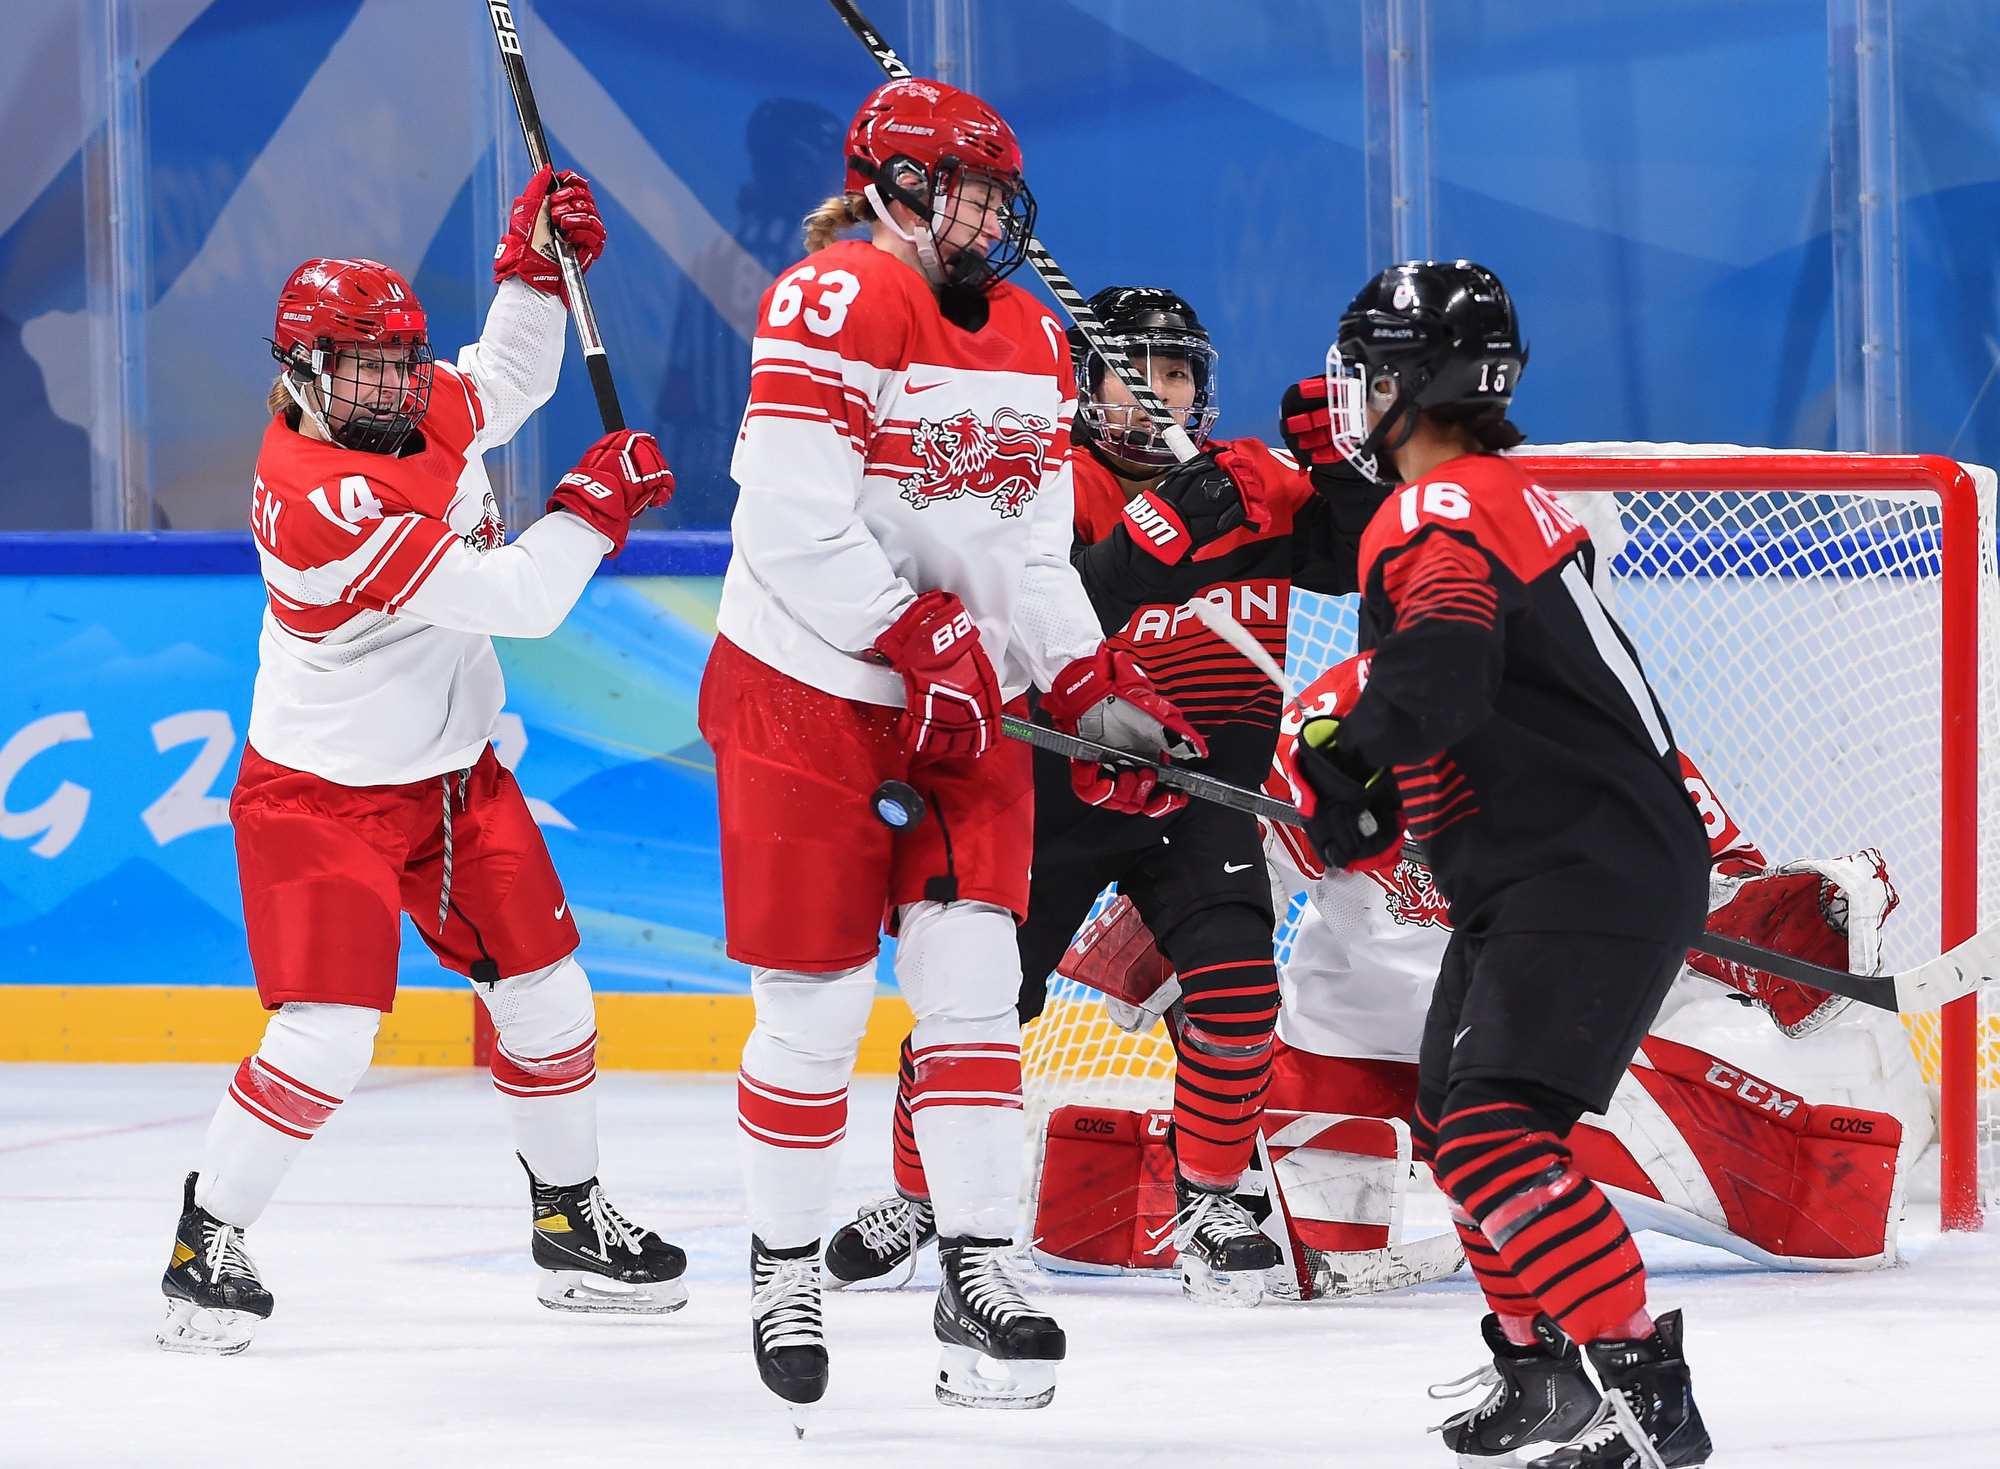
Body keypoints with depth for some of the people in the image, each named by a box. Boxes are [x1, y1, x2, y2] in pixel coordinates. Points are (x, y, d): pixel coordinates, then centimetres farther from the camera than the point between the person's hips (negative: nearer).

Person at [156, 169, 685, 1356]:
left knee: (546, 992, 12)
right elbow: (515, 599, -30)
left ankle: (573, 1223, 28)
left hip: (453, 770, 8)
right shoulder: (321, 500, -29)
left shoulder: (419, 414, -4)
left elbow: (511, 378, 20)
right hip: (323, 796, -8)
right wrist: (598, 501, -16)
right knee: (328, 1033, -17)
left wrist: (537, 265, 2)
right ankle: (207, 1244, -2)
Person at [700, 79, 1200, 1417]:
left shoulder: (1031, 339, 9)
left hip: (965, 702, 6)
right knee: (816, 1002, 0)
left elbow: (1036, 555, 10)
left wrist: (1097, 692, -3)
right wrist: (919, 641, -22)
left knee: (970, 980, -3)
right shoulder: (832, 304, -16)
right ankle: (786, 1265, 18)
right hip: (804, 691, -6)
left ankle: (980, 1271, -1)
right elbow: (797, 522, -22)